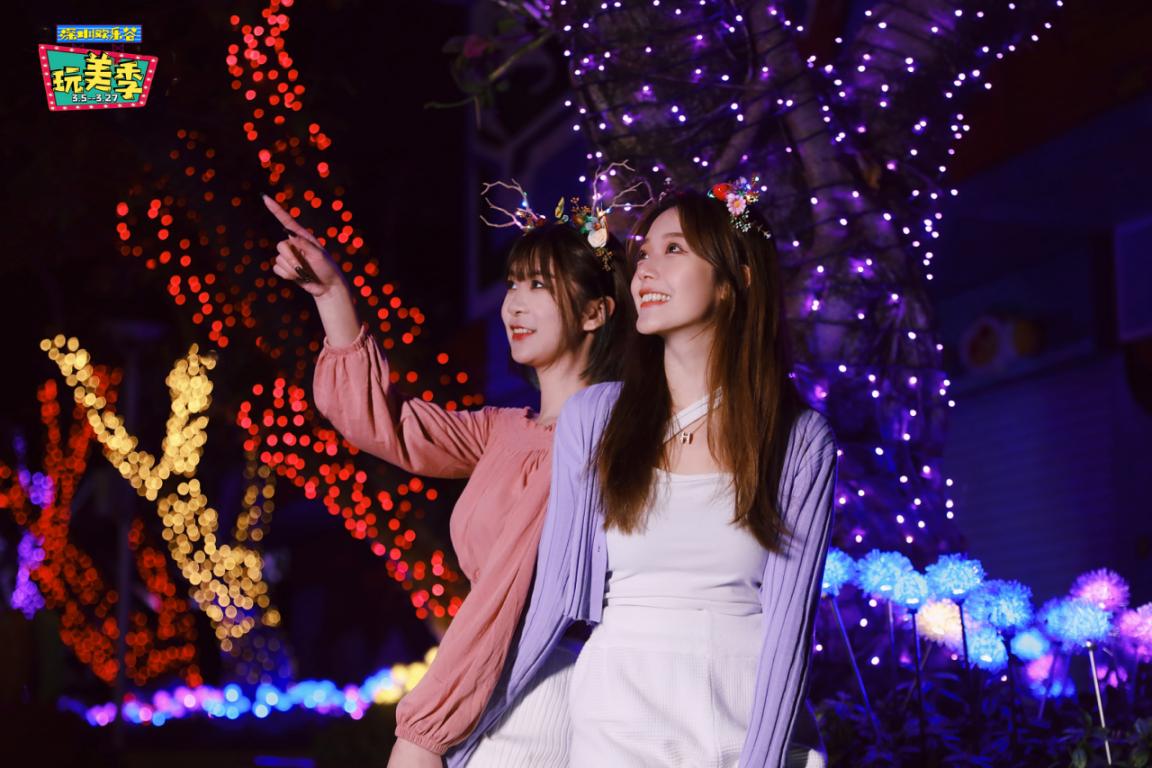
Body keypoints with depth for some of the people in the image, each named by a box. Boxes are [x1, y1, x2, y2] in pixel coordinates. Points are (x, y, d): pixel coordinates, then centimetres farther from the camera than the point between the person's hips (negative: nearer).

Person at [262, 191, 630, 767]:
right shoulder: (504, 432, 13)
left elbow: (512, 589, -17)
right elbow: (380, 419, 15)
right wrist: (330, 291, 6)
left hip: (547, 707, -7)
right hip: (492, 706, 7)